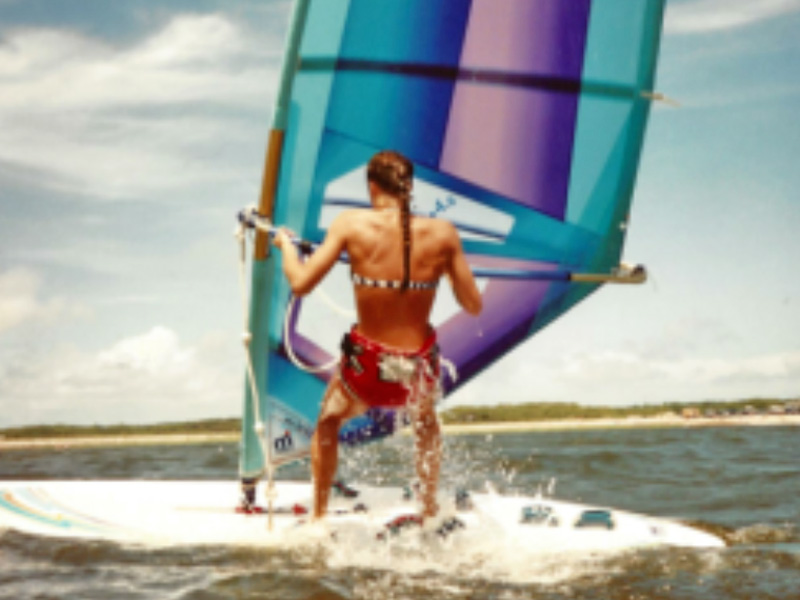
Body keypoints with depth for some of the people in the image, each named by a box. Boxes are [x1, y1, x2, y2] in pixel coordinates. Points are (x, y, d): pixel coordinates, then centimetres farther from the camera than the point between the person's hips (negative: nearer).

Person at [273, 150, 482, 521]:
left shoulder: (353, 224, -10)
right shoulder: (442, 234, -5)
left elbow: (300, 284, -11)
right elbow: (473, 306, 1)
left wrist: (285, 243, 9)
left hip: (367, 371, -1)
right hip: (419, 372, 2)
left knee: (328, 422, 34)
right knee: (425, 421, 40)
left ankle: (318, 517, 38)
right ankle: (430, 514, 44)